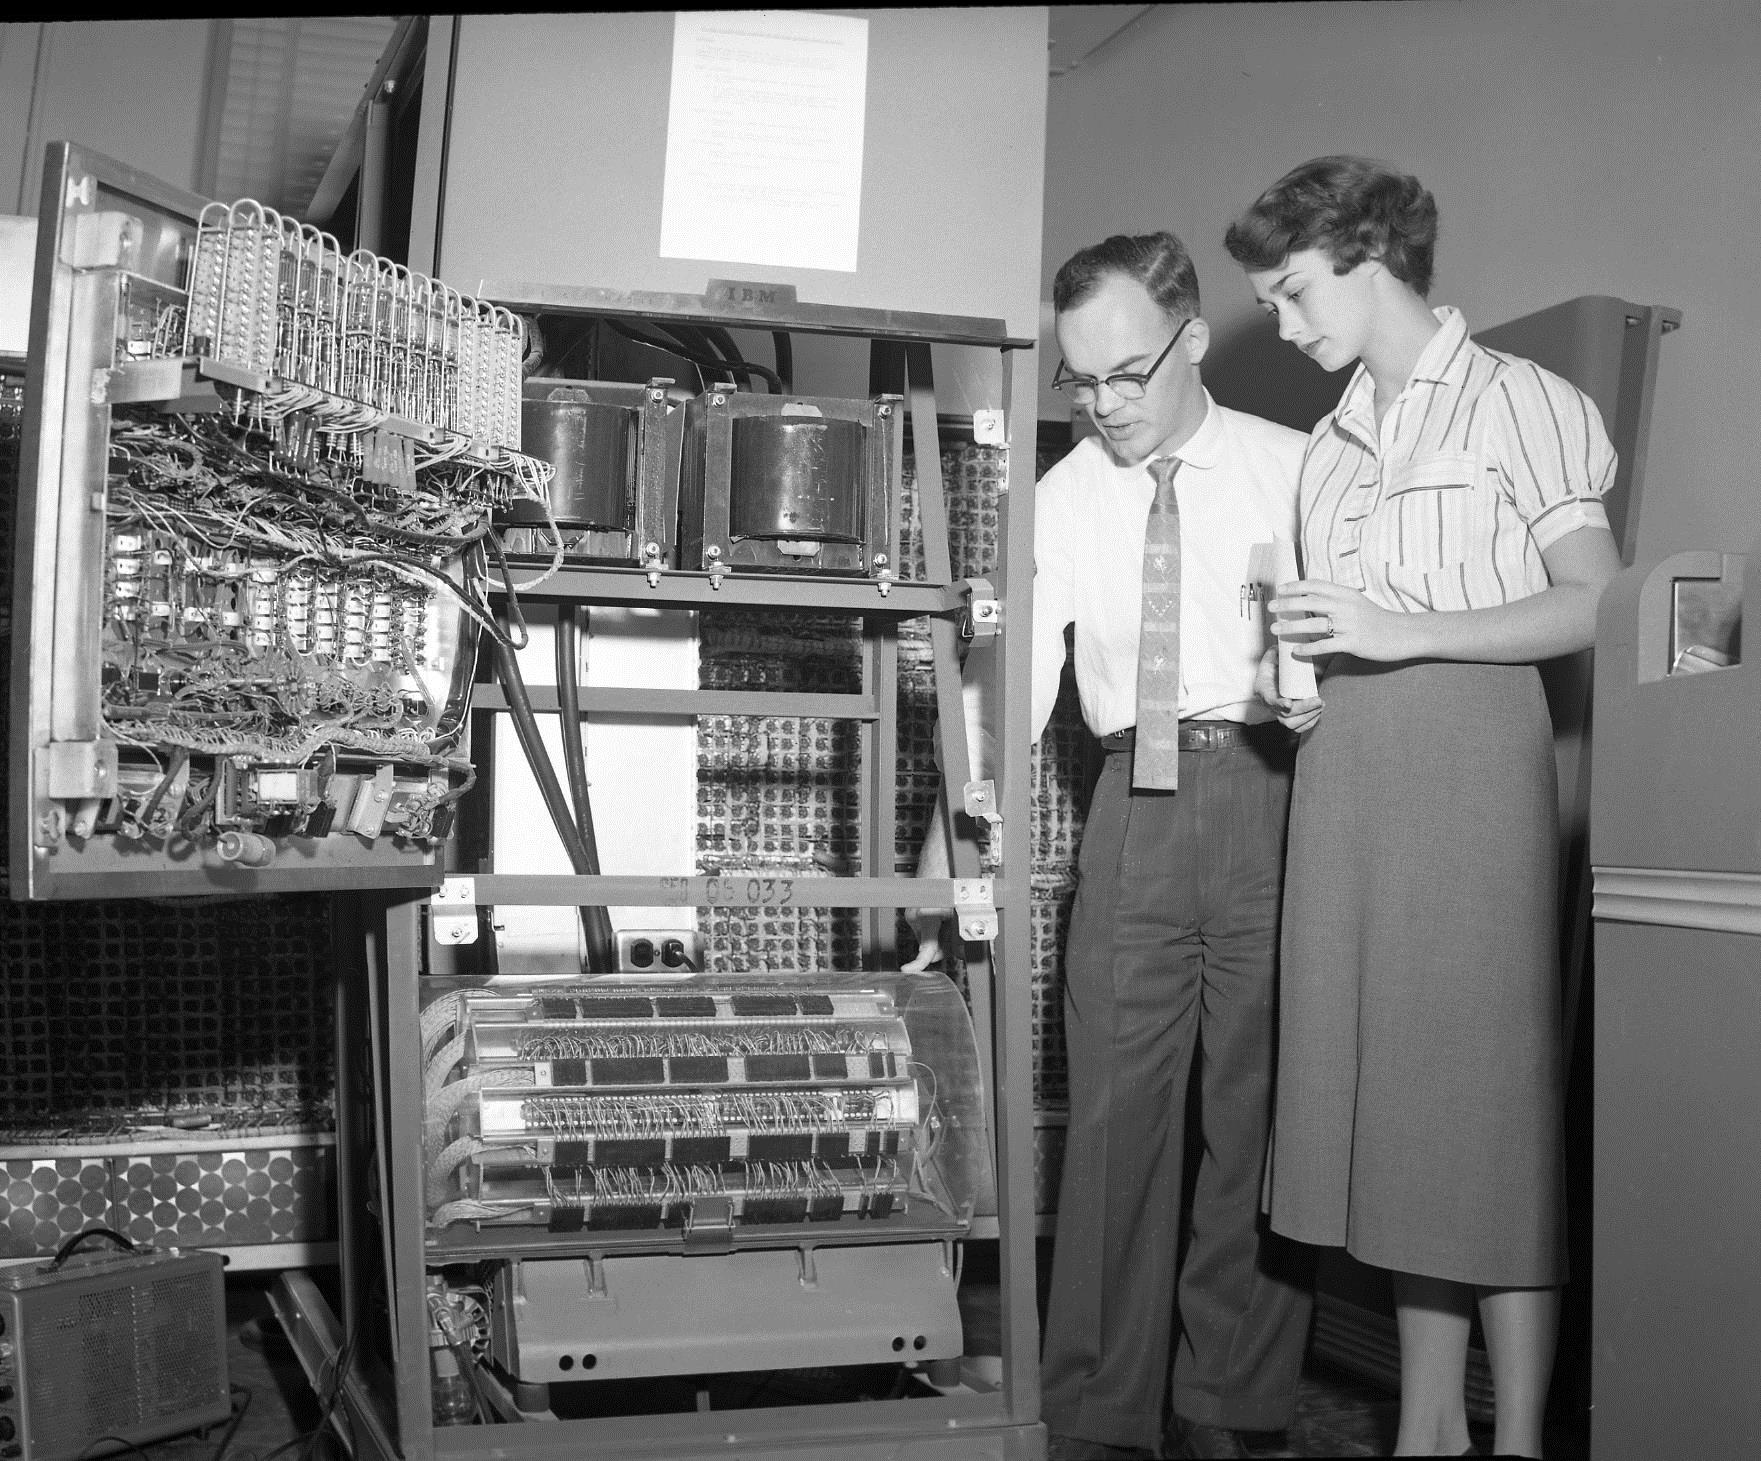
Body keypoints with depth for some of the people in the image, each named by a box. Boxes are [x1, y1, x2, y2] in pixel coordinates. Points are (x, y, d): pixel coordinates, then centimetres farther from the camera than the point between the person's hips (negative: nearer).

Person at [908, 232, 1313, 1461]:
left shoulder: (1295, 468, 5)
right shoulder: (1063, 498, 8)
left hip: (1273, 793, -1)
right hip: (1136, 800, 2)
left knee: (1258, 1107, 2)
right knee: (1117, 1105, 3)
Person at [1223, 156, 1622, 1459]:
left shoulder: (1520, 402, 1)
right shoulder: (1329, 448, 21)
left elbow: (1595, 604, -7)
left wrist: (1406, 631, -14)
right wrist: (1297, 690, 4)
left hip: (1470, 755, -6)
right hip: (1343, 772, 6)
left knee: (1490, 1097, -5)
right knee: (1386, 1100, 6)